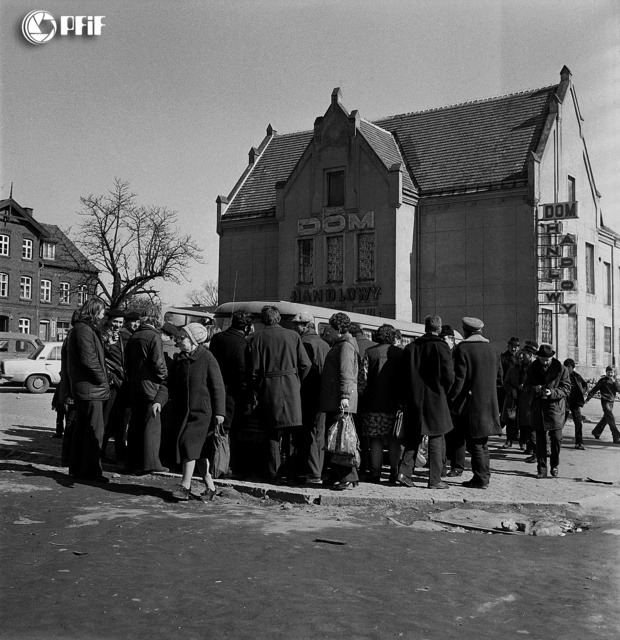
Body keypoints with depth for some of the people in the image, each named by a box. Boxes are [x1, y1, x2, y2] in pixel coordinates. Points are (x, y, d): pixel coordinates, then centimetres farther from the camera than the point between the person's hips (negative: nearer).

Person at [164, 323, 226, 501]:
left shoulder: (207, 358, -9)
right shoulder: (178, 360, 10)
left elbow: (218, 386, -9)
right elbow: (169, 383, 8)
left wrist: (219, 412, -12)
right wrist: (159, 400, -8)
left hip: (202, 410, -7)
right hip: (183, 411, 7)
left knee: (189, 442, -14)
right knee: (198, 449, 10)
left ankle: (185, 485, -7)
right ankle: (210, 486, 20)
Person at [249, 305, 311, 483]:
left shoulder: (258, 338, -2)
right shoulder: (293, 335, 2)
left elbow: (255, 370, -4)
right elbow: (305, 364, 0)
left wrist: (256, 391, 7)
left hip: (269, 389, -1)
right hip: (291, 388, 1)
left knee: (273, 433, 6)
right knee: (291, 432, 9)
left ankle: (274, 473, 6)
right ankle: (291, 472, 11)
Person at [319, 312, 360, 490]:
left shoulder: (346, 346, -10)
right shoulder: (339, 344, 21)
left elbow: (347, 373, -19)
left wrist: (345, 396, -25)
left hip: (340, 401, -11)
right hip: (332, 400, 11)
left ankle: (349, 478, -10)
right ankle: (335, 476, 21)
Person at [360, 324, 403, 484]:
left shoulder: (369, 352, 0)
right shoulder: (400, 353, 1)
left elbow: (363, 376, -4)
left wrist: (364, 397, 5)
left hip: (373, 401, 0)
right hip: (395, 402, 0)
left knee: (375, 439, 5)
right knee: (394, 439, 7)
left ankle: (375, 474, 6)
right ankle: (394, 474, 8)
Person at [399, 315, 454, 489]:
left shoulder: (410, 347, 5)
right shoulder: (441, 347, -8)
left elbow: (403, 376, 5)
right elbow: (449, 376, -10)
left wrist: (406, 399, 12)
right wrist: (444, 392, 7)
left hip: (413, 400, 4)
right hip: (435, 401, -4)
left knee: (413, 439, 13)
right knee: (436, 440, 3)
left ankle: (404, 472, 3)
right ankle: (435, 480, 4)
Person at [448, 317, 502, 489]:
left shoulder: (462, 348, -12)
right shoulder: (492, 349, 7)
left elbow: (459, 378, -16)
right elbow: (499, 375, 14)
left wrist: (451, 399, -8)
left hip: (471, 403, -7)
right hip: (489, 403, 7)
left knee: (474, 443, 1)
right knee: (483, 443, 18)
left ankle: (480, 479, 3)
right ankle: (485, 476, 24)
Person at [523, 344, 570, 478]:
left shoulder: (560, 368, -5)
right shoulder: (532, 367, 3)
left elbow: (566, 389, -4)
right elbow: (526, 385, 11)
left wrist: (552, 392, -21)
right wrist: (535, 388, -11)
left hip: (555, 407, -2)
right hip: (538, 407, 2)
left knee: (556, 438, -3)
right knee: (540, 439, 4)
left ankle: (555, 465, 20)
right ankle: (542, 469, 11)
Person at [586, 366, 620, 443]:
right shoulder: (603, 380, -8)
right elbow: (595, 389, -4)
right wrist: (588, 398, -2)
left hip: (611, 402, 6)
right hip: (605, 401, -6)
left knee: (605, 418, 19)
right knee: (611, 419, -12)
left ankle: (596, 432, 37)